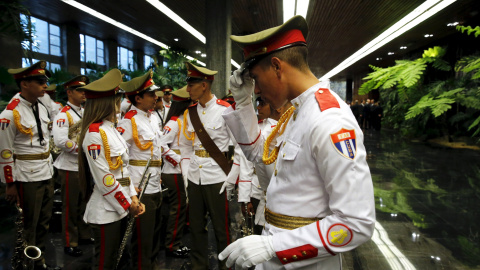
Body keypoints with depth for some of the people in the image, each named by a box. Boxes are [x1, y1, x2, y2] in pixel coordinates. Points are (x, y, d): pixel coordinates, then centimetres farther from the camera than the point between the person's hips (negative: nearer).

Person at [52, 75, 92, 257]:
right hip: (70, 166, -7)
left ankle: (84, 235, 34)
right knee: (70, 206, 5)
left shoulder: (85, 112, 10)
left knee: (84, 203, 18)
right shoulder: (63, 115, -14)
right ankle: (70, 243, 19)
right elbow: (60, 141, -26)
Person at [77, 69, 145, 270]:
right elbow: (104, 179, -22)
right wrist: (128, 206, -13)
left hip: (120, 208, 9)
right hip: (105, 212, -9)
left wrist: (133, 197, 1)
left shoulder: (111, 130, 8)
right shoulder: (94, 133, -19)